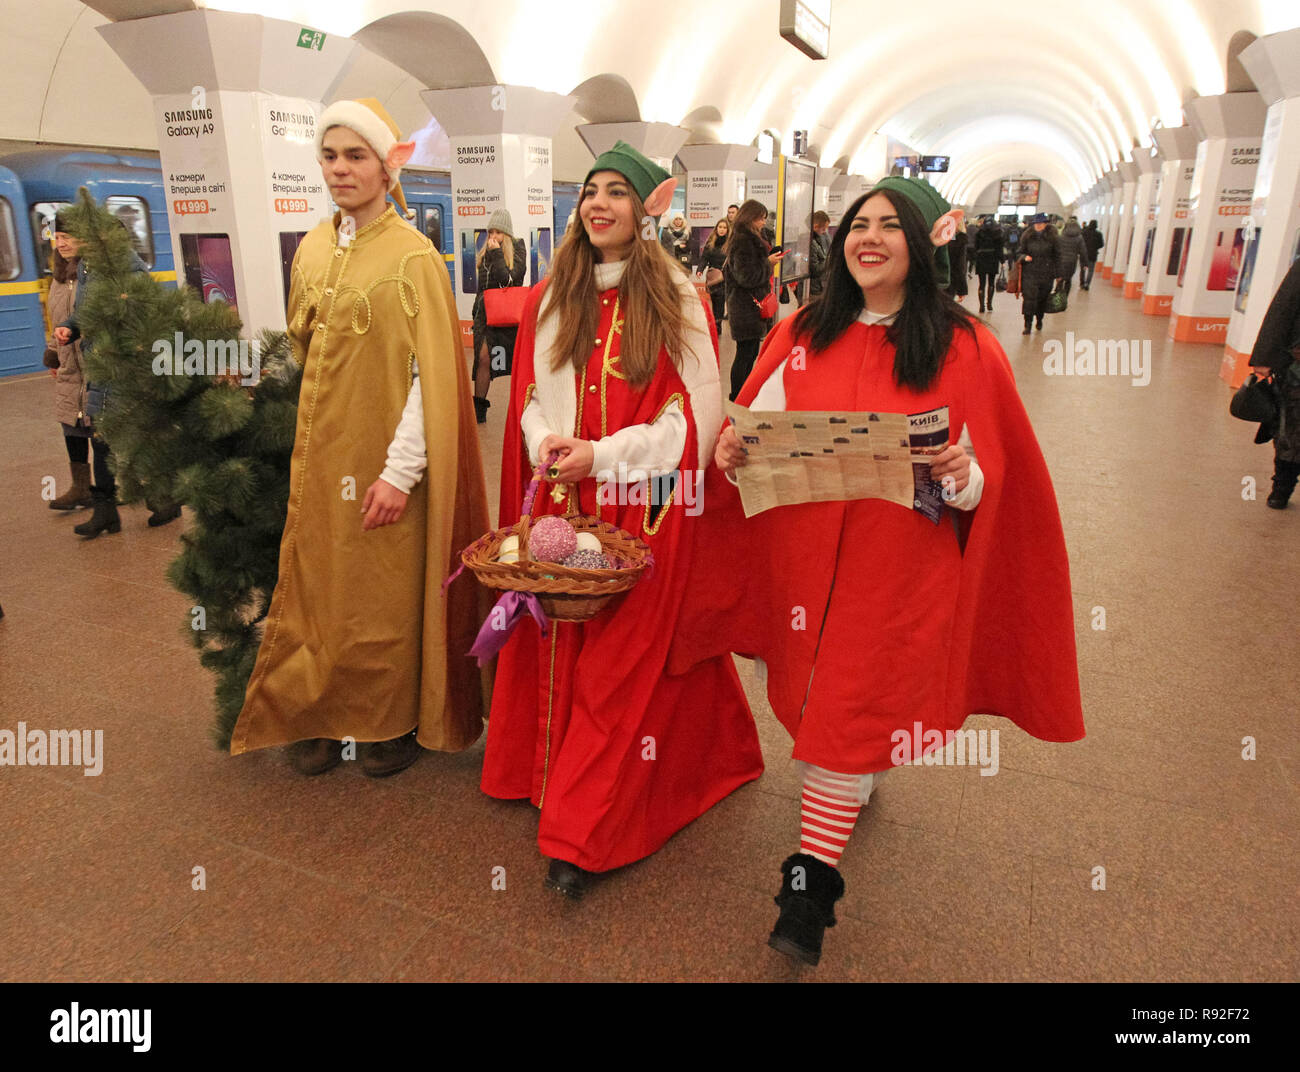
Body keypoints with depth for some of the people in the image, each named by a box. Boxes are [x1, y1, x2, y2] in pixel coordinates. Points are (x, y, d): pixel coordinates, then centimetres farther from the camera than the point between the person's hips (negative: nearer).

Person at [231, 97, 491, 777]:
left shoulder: (411, 256, -10)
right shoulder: (312, 250, 10)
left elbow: (432, 373, -15)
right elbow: (302, 351, 17)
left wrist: (401, 470, -19)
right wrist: (308, 438, 9)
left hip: (383, 456, -6)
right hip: (319, 453, 6)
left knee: (389, 590, 4)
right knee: (319, 585, 10)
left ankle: (398, 721, 23)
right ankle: (326, 717, 27)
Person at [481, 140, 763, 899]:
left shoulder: (678, 300, -3)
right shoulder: (552, 297, 10)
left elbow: (697, 411, -8)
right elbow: (532, 393, 14)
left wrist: (602, 454, -15)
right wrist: (544, 441, -8)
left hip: (646, 507, -4)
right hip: (565, 504, 5)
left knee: (625, 657, -3)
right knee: (561, 644, 9)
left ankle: (583, 835, 5)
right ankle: (560, 778, 30)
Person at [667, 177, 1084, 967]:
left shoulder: (966, 349, -4)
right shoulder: (802, 335, 4)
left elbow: (995, 477, -3)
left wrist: (961, 473, -25)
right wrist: (731, 449, -16)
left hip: (900, 569, -3)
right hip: (806, 553, 4)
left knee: (848, 713, -1)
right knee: (821, 692, 18)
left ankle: (812, 876, 13)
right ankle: (860, 784, 48)